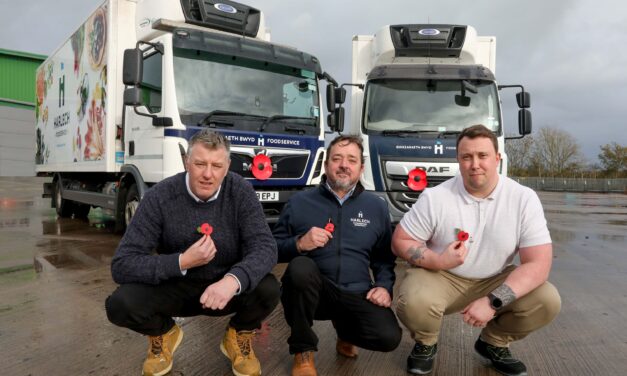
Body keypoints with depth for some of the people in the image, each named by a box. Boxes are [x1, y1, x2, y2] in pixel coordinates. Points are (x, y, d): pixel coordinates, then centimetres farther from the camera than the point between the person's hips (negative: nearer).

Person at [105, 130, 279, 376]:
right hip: (175, 287, 0)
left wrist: (233, 280, -43)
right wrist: (182, 262, -32)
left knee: (268, 290, -29)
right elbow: (121, 265, -21)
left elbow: (264, 247, -23)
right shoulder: (160, 197, -18)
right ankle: (163, 334, 12)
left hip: (225, 285, 0)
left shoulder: (240, 191, -15)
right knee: (120, 304, -26)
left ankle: (239, 336, 7)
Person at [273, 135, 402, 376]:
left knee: (389, 336, -23)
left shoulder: (376, 207, 10)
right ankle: (303, 352, -11)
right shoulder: (299, 202, 3)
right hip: (312, 293, -1)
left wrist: (384, 286, -5)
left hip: (356, 296, 2)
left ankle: (345, 331, 15)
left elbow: (385, 256, 13)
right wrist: (299, 244, -16)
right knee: (300, 266, -34)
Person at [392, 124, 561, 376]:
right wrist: (437, 261, -26)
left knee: (548, 301, -20)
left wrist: (493, 302, -27)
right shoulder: (435, 198, -15)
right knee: (414, 303, -33)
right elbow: (400, 242, -7)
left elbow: (538, 263, -16)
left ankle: (493, 343, 10)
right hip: (441, 278, -2)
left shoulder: (524, 199, -13)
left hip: (495, 281, 3)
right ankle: (426, 344, 6)